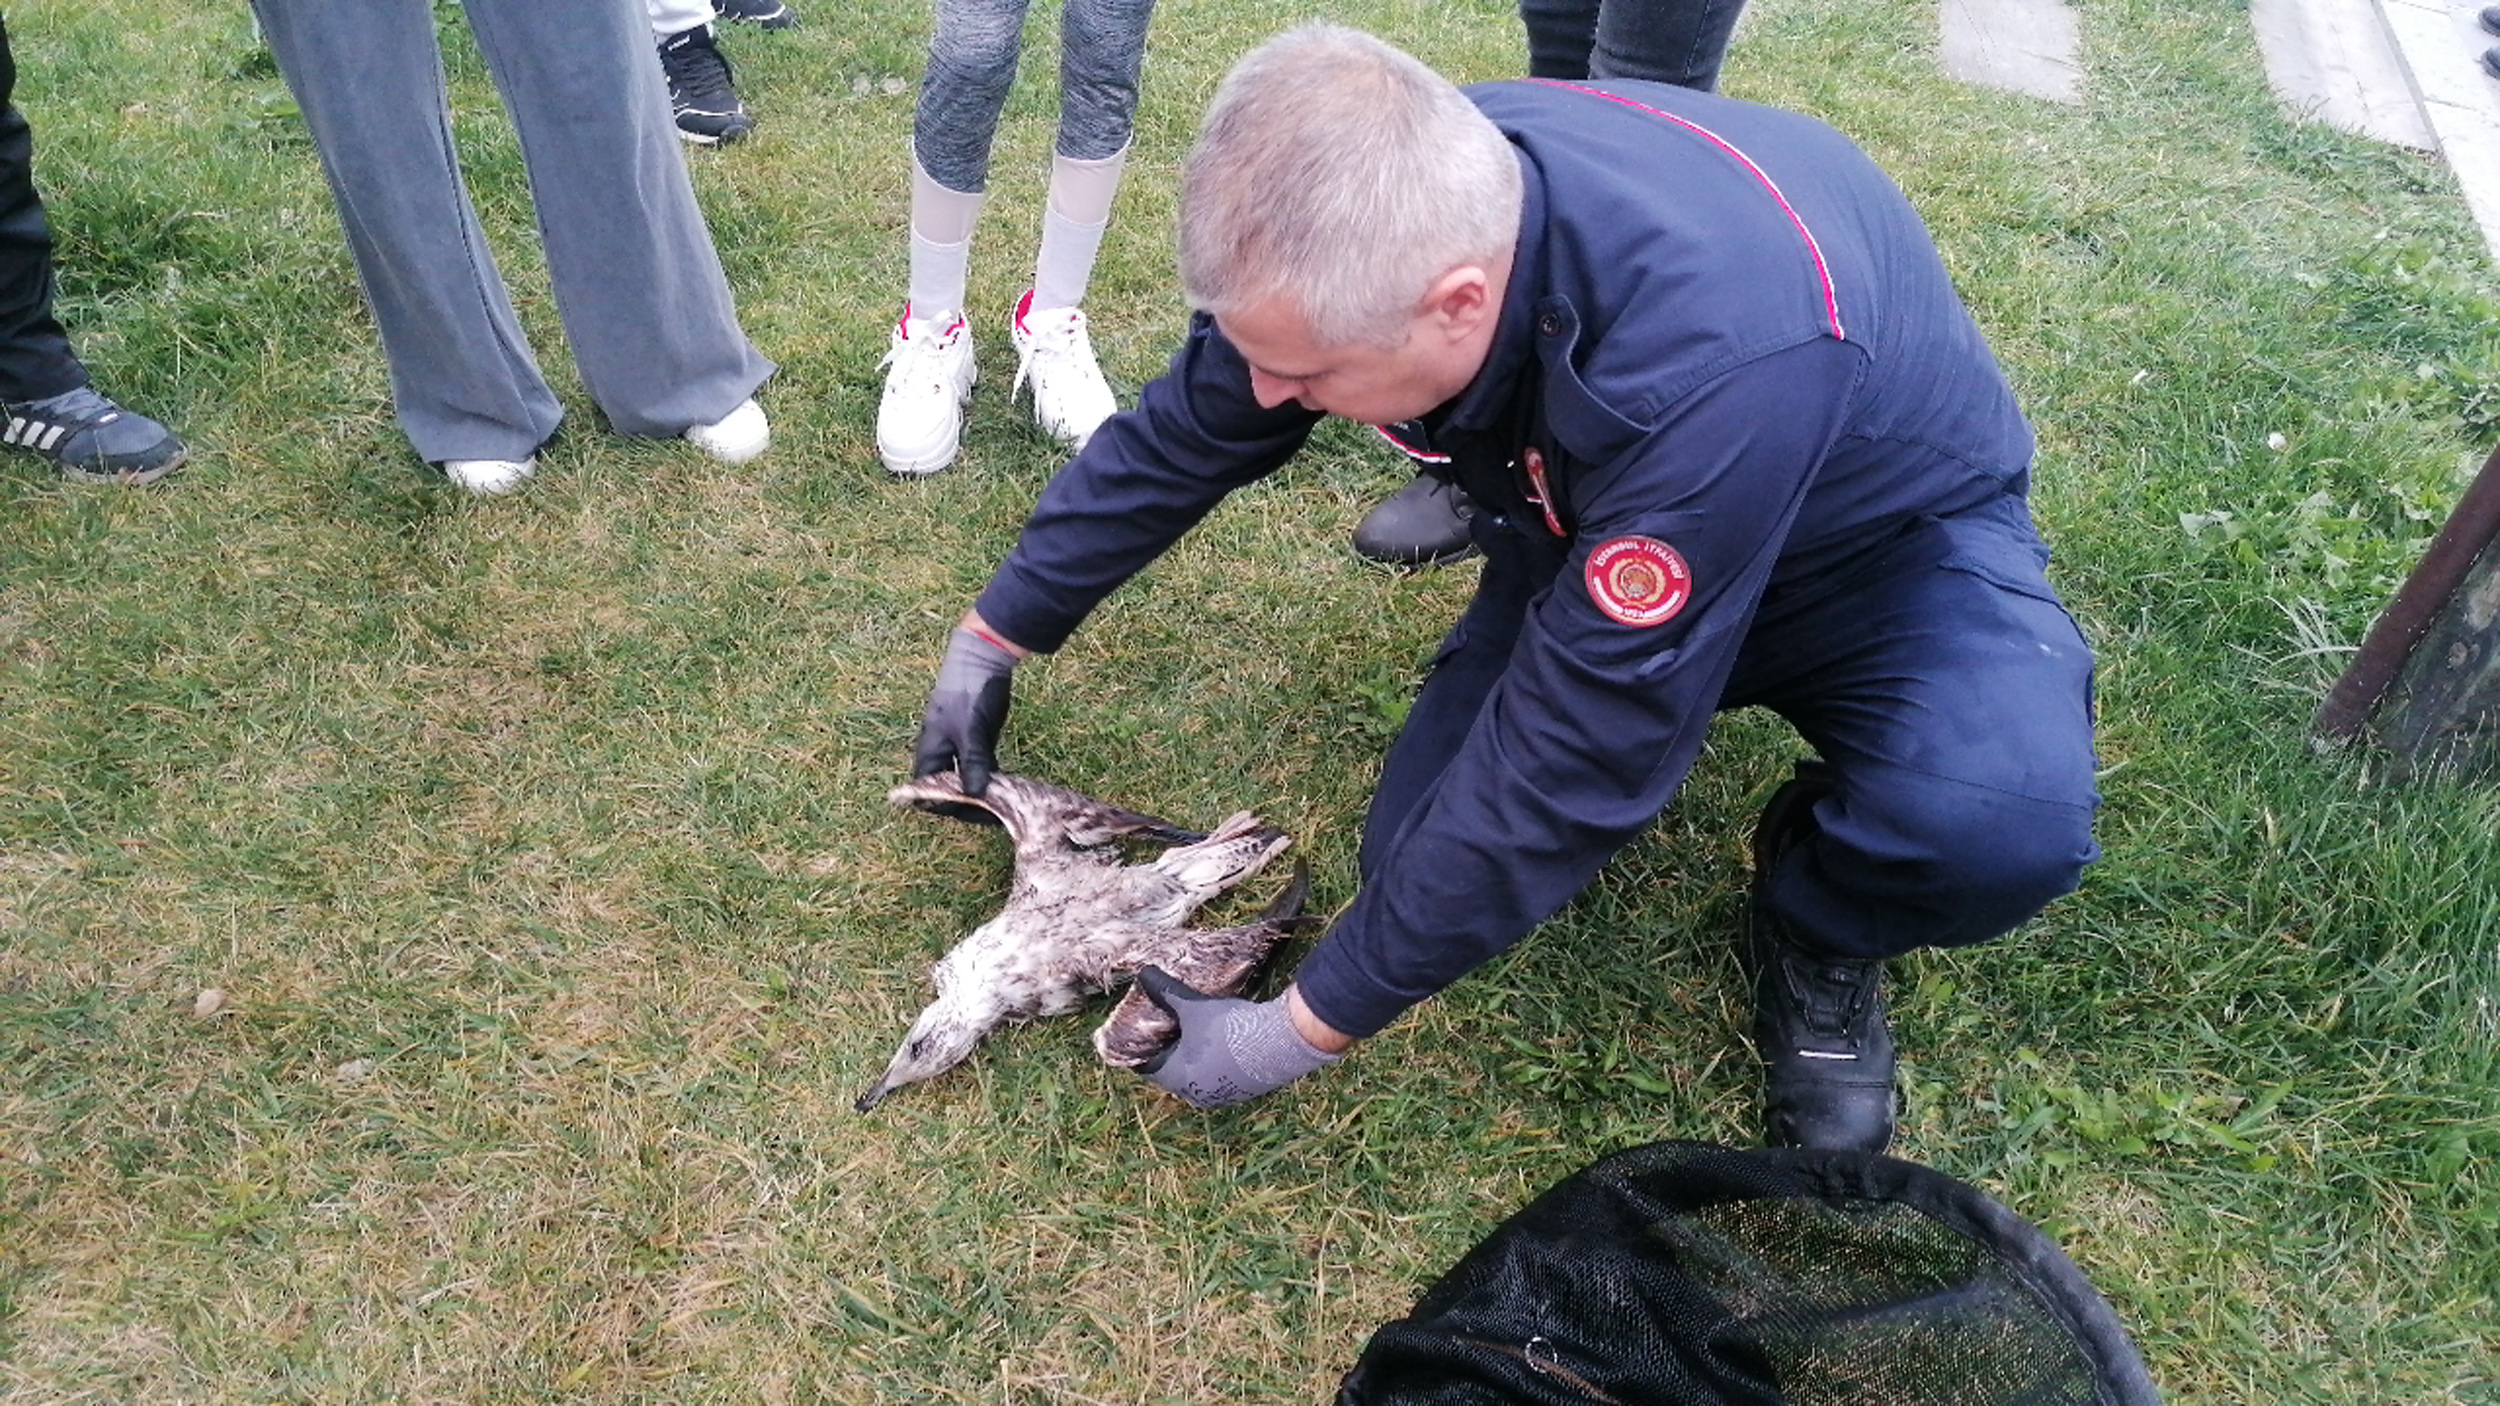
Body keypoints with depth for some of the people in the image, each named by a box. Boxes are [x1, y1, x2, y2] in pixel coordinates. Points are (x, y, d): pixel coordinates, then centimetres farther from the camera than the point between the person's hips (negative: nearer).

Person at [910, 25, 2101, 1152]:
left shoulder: (1715, 362, -44)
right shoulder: (1383, 218, -25)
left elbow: (1568, 757, -37)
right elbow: (1176, 439, -8)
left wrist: (1309, 1030, -28)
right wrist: (992, 639, 1)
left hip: (1885, 534, -4)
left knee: (2000, 820, -34)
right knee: (1424, 862, -10)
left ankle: (1820, 934, 1)